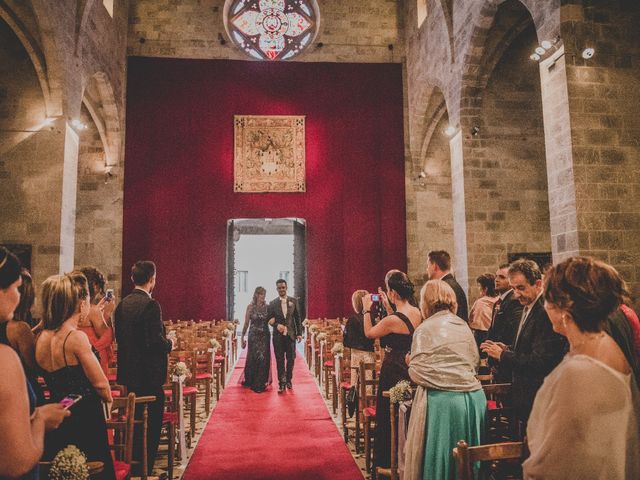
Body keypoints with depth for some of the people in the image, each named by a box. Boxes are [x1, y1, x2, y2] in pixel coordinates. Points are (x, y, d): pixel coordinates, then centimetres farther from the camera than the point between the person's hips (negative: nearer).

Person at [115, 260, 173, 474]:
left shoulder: (122, 304, 4)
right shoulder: (150, 305, -20)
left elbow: (119, 336, 10)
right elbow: (155, 341, -24)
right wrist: (169, 343, -6)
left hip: (129, 371, 8)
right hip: (149, 374, -8)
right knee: (153, 422, 4)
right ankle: (146, 469, 10)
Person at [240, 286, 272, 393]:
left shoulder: (267, 307, 4)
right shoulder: (251, 307, -2)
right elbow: (246, 323, -1)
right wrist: (242, 337, -2)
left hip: (265, 336, 2)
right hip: (254, 336, -2)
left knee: (264, 359, 2)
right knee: (253, 359, 3)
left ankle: (262, 383, 13)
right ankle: (252, 383, 18)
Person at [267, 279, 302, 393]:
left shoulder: (293, 301, 3)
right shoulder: (272, 303, 2)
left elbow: (297, 318, 5)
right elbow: (269, 319, 4)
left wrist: (299, 333, 1)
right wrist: (276, 325, -16)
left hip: (291, 334, 1)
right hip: (278, 335, -1)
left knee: (291, 359, 6)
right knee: (279, 360, 2)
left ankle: (288, 380, 23)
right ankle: (282, 383, 9)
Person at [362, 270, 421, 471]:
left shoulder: (393, 319, -26)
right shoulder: (417, 313, -3)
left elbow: (369, 333, -8)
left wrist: (367, 309, 3)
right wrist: (388, 308, 14)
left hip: (393, 373, -8)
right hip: (410, 370, 8)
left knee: (388, 419, 11)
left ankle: (387, 462, 25)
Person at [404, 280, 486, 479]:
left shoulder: (425, 329, -9)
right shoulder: (463, 326, 7)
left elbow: (418, 373, -12)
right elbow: (475, 363, 12)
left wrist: (410, 363, 9)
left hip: (441, 400, -5)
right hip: (473, 397, 6)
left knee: (439, 455, 9)